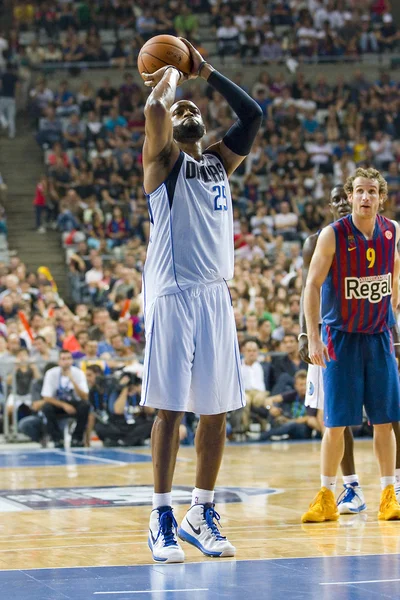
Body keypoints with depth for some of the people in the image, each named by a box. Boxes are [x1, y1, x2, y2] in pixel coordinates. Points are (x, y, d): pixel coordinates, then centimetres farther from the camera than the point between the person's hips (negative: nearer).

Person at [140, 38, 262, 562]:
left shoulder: (220, 162, 19)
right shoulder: (163, 159, 2)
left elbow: (253, 114, 11)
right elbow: (154, 111, -17)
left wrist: (204, 71, 13)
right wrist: (169, 78, 3)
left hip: (216, 296, 6)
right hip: (172, 296, -6)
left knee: (216, 410, 5)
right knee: (170, 407, -6)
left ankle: (202, 514, 14)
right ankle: (162, 518, -2)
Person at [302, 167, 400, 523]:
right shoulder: (333, 235, -13)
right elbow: (313, 285, -10)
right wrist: (313, 338, -15)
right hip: (341, 337, -3)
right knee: (336, 423, -2)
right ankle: (327, 497, 8)